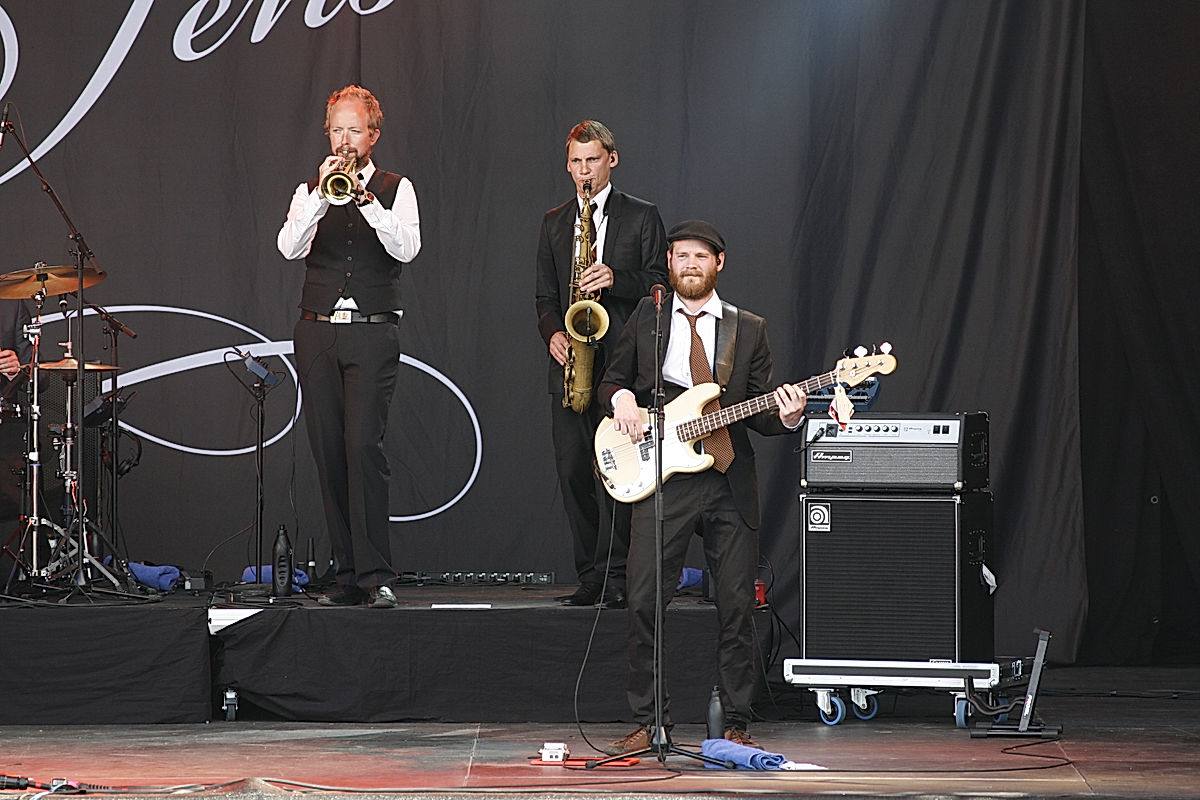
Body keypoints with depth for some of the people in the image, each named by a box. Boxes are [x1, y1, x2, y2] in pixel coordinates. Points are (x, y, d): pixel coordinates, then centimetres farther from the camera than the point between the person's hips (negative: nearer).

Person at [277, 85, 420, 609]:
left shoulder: (396, 190, 7)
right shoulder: (309, 192, 13)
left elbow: (406, 248, -10)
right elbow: (290, 248, -4)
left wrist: (365, 198, -19)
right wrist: (322, 195, -16)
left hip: (372, 334, -3)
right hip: (317, 333, 3)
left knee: (363, 446, -16)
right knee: (328, 453, 1)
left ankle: (376, 575, -16)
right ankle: (349, 575, 6)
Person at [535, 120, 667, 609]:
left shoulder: (641, 217, 6)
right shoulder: (553, 222, 17)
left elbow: (659, 285, 1)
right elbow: (546, 296, 16)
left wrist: (616, 280, -16)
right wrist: (553, 334, -3)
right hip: (569, 366, 4)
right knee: (573, 472, 2)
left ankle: (614, 577, -10)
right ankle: (589, 576, 8)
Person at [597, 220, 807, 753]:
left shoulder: (749, 330, 11)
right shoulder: (645, 318, 11)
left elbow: (760, 415, 11)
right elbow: (611, 382, 17)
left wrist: (786, 416, -11)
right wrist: (622, 399, -5)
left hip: (730, 486, 1)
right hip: (662, 480, -1)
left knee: (737, 606, 1)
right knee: (643, 602, -7)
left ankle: (736, 725, 10)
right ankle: (649, 723, 3)